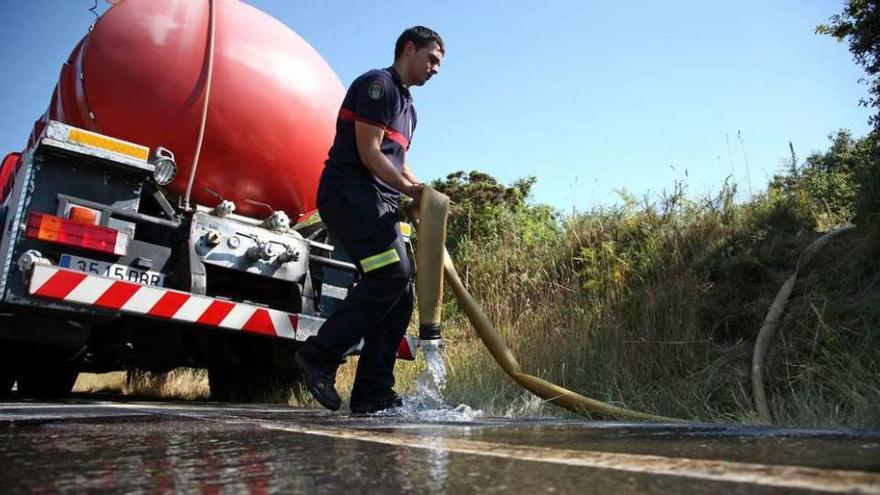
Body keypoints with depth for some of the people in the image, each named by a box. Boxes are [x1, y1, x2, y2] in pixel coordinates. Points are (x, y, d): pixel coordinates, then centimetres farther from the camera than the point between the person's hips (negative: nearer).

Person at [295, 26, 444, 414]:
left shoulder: (407, 106, 27)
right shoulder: (378, 84, -3)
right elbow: (368, 152, -13)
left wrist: (425, 198, 13)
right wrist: (410, 190, -9)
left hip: (379, 205, 10)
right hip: (350, 193, -10)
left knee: (400, 291, 0)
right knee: (392, 272, -25)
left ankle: (372, 393, 2)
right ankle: (320, 355, -14)